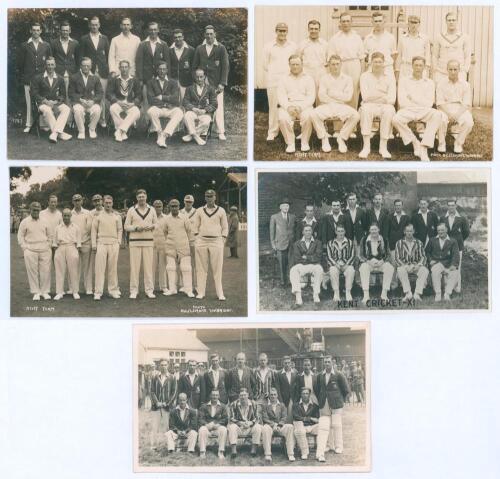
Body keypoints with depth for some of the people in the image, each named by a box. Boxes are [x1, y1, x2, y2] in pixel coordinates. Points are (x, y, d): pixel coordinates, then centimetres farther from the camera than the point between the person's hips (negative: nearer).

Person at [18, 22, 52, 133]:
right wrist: (23, 77, 3)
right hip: (28, 79, 0)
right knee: (29, 102, -1)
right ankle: (28, 124, 6)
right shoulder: (24, 46, 7)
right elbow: (20, 63, 8)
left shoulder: (46, 45, 11)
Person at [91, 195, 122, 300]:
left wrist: (118, 242, 4)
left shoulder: (117, 216, 12)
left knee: (113, 268, 3)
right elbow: (94, 230, 5)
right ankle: (98, 292, -5)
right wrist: (94, 244, -1)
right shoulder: (98, 215, 6)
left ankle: (113, 290, 11)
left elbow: (120, 230, 14)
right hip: (101, 243, -2)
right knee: (100, 268, -6)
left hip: (114, 244, 2)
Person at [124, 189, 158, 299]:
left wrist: (151, 226, -7)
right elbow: (126, 226, 5)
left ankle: (149, 290, 4)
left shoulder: (151, 210, 12)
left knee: (148, 266, -2)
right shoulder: (131, 210, 6)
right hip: (135, 241, -1)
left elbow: (156, 223, 15)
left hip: (148, 241, 2)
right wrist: (136, 228, -13)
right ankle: (134, 291, 1)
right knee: (134, 266, -4)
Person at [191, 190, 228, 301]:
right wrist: (196, 239, 1)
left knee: (217, 269, -3)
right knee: (201, 268, 2)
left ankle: (220, 293, 0)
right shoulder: (199, 211, 11)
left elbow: (225, 227, 9)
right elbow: (195, 226, 11)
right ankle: (201, 292, 6)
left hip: (216, 241, -1)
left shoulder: (221, 211, 8)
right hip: (201, 241, 1)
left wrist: (223, 240, 0)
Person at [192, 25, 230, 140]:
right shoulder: (199, 48, 13)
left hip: (216, 83, -2)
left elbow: (225, 66, 1)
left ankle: (221, 132, -6)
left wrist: (222, 83, -6)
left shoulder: (221, 48, 4)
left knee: (218, 107, -8)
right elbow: (194, 66, 16)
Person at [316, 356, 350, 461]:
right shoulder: (320, 376, 7)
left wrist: (341, 400, 6)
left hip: (336, 405, -2)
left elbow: (346, 390, 4)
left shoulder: (338, 375, -3)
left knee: (336, 425, 4)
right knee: (323, 427, -4)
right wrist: (320, 401, 12)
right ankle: (320, 454, -8)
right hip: (324, 406, 2)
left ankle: (338, 447, 23)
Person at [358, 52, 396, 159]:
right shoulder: (365, 76, 7)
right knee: (365, 109, -35)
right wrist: (383, 95, -8)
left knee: (389, 110, -34)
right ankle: (366, 145, -36)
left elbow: (392, 99, -2)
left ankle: (383, 146, -31)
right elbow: (365, 97, -7)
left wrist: (374, 94, -9)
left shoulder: (390, 77, 8)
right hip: (370, 106, 0)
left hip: (385, 106, 0)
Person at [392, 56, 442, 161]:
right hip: (408, 110, -1)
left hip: (424, 111, 1)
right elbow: (402, 102, 2)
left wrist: (413, 97, -1)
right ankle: (415, 143, -16)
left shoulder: (429, 83, 19)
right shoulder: (404, 81, 15)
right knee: (396, 119, -35)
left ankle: (424, 146, -36)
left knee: (437, 115, -33)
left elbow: (429, 103, 6)